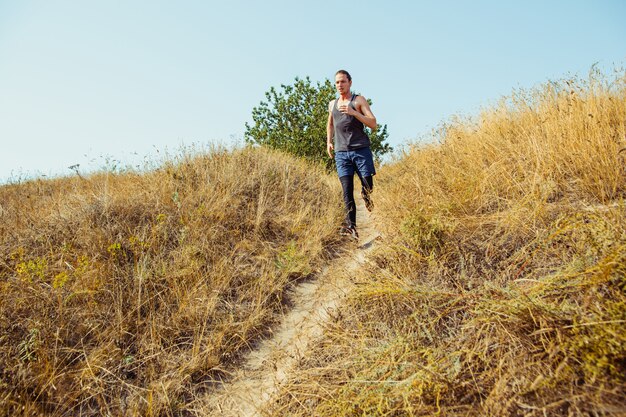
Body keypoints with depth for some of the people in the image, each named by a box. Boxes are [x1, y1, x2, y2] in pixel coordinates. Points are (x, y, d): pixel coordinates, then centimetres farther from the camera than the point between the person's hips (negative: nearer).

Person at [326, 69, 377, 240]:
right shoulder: (332, 104, 20)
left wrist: (353, 112, -14)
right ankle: (351, 227, -15)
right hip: (341, 153, 3)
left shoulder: (359, 100, 7)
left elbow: (373, 124, -3)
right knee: (347, 191, -9)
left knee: (368, 187, -7)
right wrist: (329, 142, 23)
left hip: (361, 150, -2)